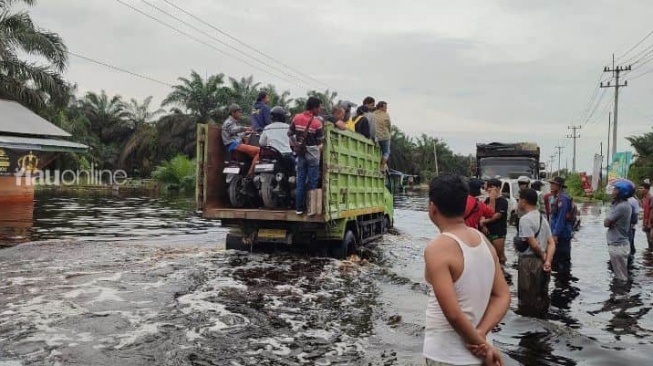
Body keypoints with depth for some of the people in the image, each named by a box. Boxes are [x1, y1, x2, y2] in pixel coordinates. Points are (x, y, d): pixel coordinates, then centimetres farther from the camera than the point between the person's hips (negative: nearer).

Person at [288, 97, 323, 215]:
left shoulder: (297, 118, 0)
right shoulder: (317, 122, -13)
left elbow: (290, 133, 8)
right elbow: (320, 142, -8)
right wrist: (320, 148, 11)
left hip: (300, 152, 5)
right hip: (312, 153, -5)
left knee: (300, 180, 9)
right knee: (312, 181, 1)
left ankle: (299, 207, 10)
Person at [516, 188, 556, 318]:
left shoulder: (525, 219, -15)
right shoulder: (542, 218, 12)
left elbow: (533, 244, -19)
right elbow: (552, 243, 5)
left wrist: (544, 258, -3)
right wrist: (548, 261, -6)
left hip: (529, 262, -9)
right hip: (541, 262, 9)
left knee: (528, 299, 1)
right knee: (541, 296, 16)